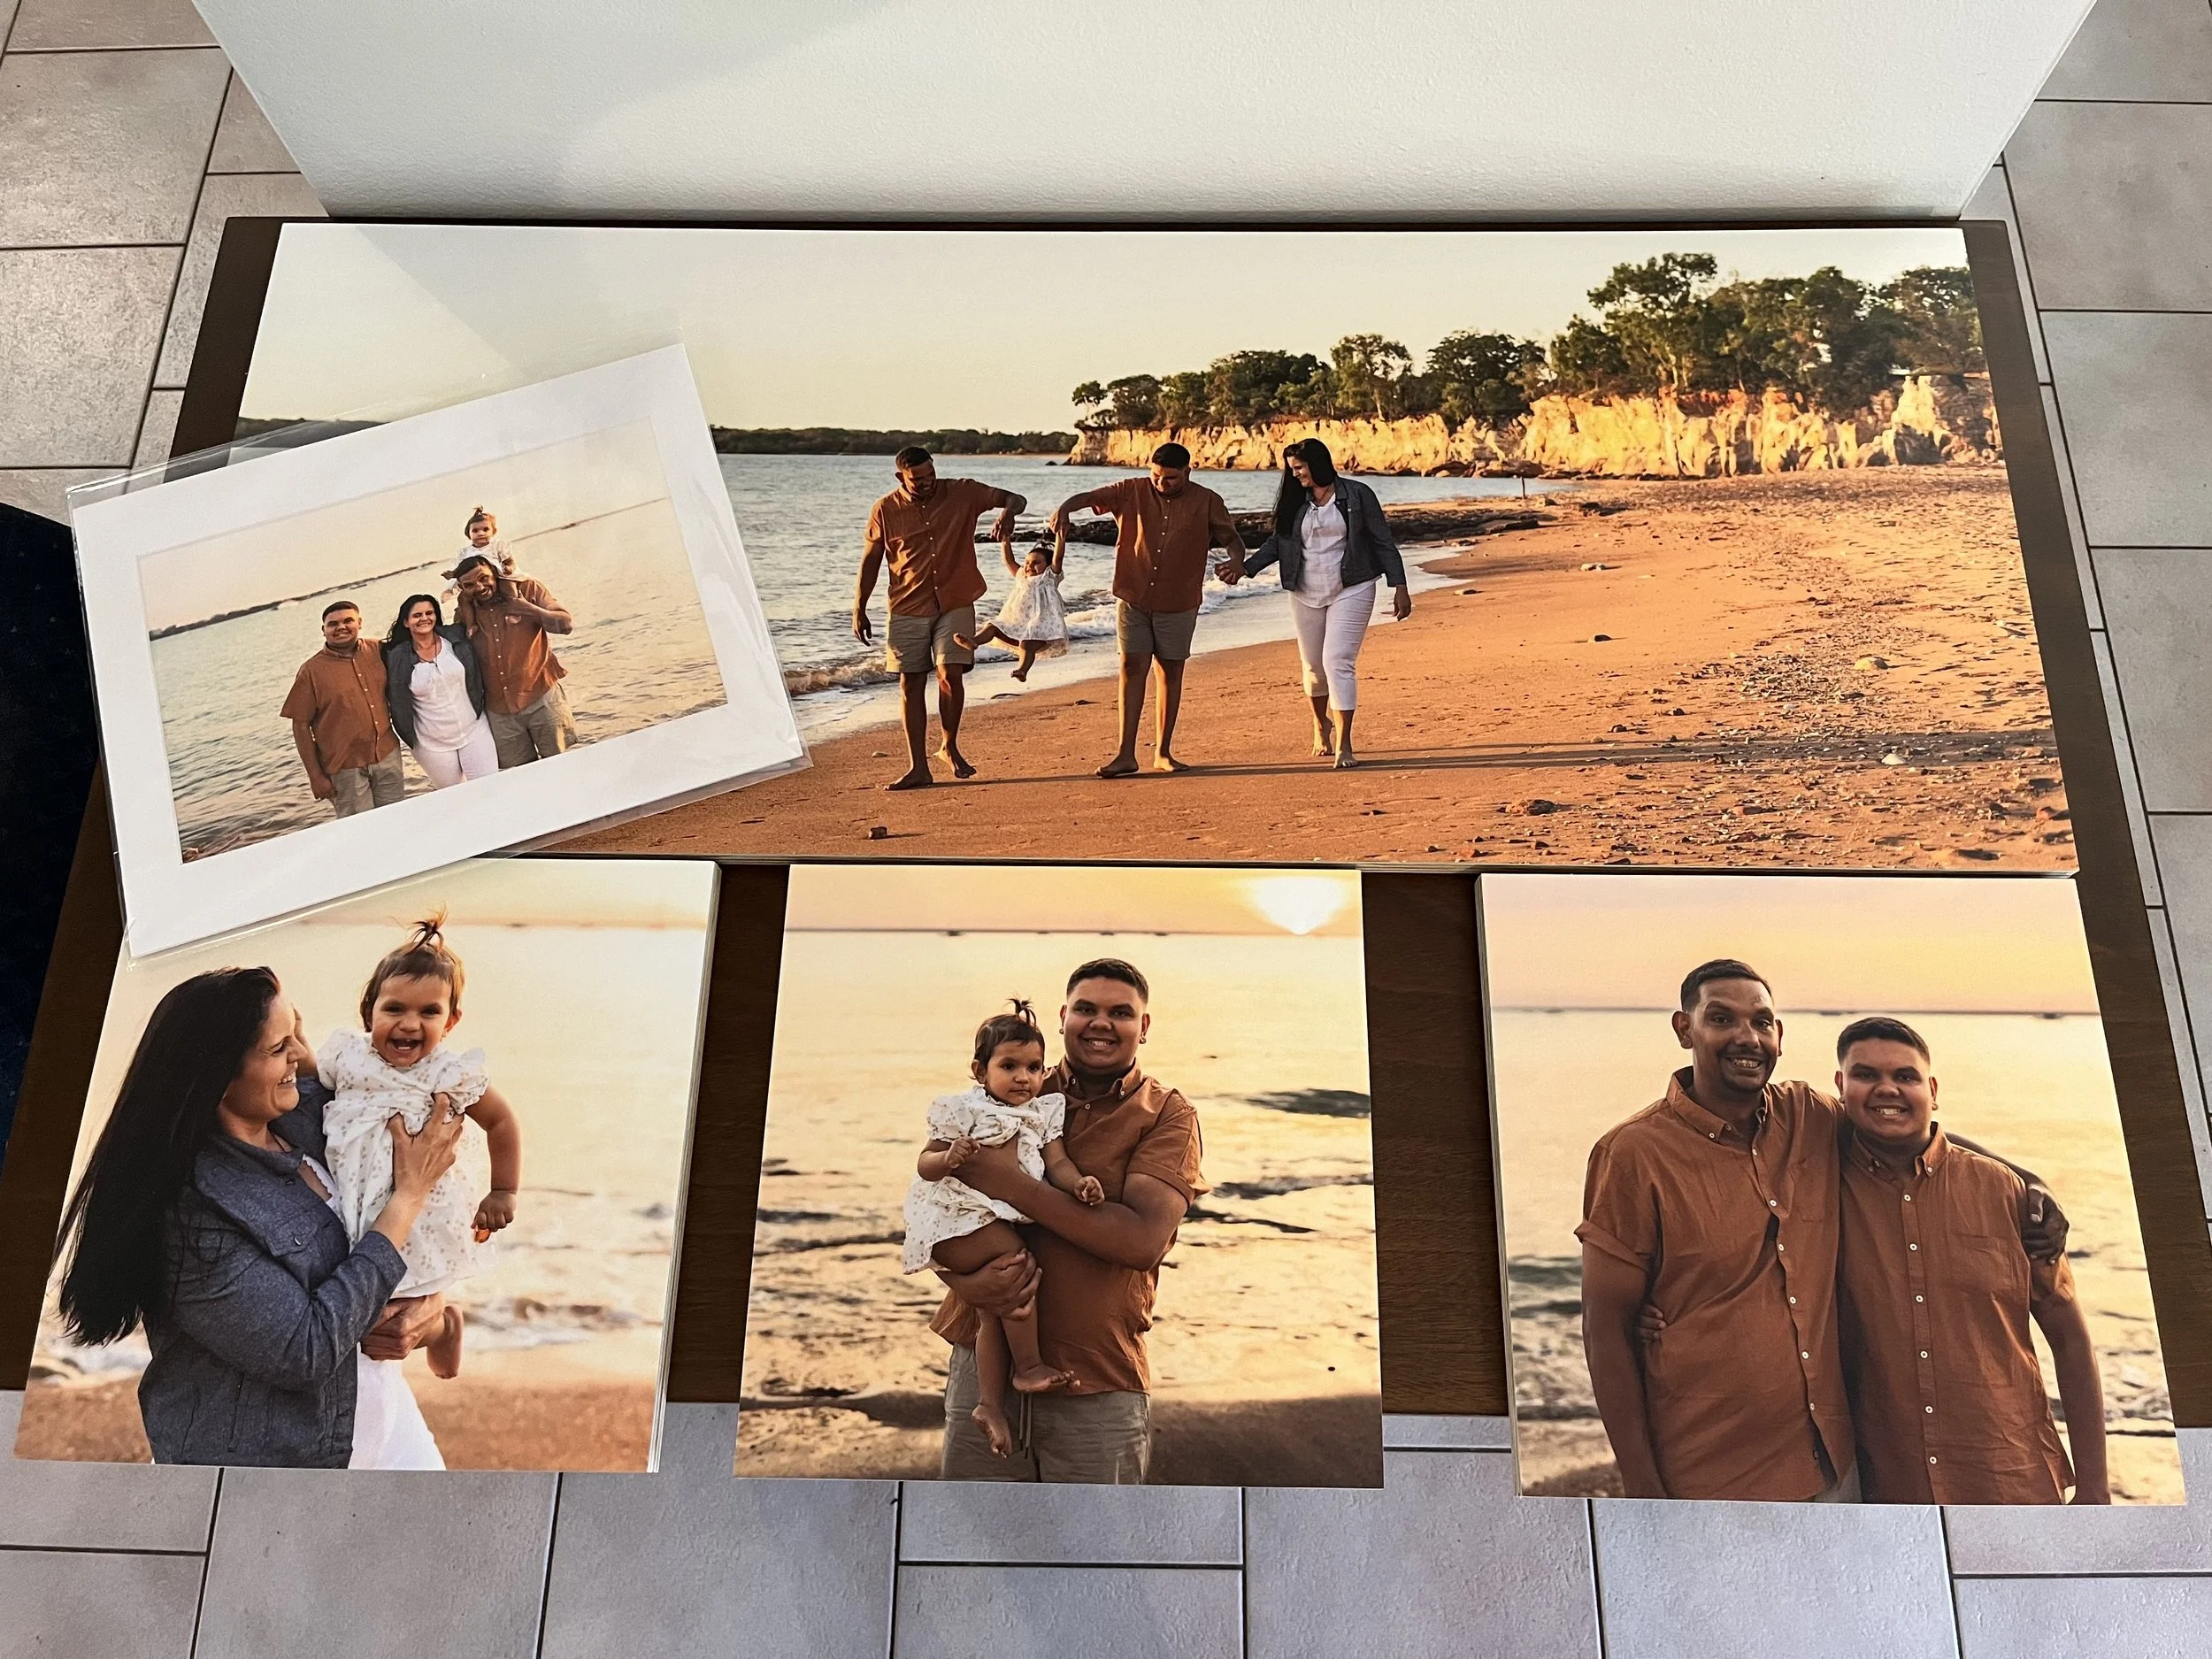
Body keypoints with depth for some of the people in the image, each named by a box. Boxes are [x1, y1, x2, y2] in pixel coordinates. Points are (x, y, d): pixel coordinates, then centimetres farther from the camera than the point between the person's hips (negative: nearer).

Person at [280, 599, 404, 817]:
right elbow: (301, 726, -4)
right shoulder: (311, 671, -6)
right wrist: (315, 776, -7)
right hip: (346, 767, -3)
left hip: (388, 756, 3)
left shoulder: (378, 651, 3)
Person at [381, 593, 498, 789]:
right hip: (433, 745, -1)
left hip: (474, 731, 1)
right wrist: (411, 739, 1)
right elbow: (398, 705, 0)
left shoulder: (457, 639, -3)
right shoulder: (397, 658, -7)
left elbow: (478, 677, 6)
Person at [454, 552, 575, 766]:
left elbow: (567, 624, -9)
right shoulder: (467, 609, 5)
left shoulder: (527, 588, -5)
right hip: (500, 711, 3)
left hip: (541, 699, -3)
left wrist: (530, 610, -19)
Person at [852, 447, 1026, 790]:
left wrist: (1008, 513, -26)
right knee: (911, 684, 1)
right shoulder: (885, 511, -1)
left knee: (950, 675, -13)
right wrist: (859, 610, 3)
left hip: (955, 604, -1)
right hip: (908, 608, 1)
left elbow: (1016, 499, -2)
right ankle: (918, 768, 7)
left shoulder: (963, 493, -2)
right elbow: (871, 561, 6)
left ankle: (951, 746, 12)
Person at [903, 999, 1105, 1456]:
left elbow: (1057, 1163, 2)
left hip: (1011, 1221, 6)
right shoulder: (961, 1111, -5)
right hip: (958, 1222, -6)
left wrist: (1078, 1182, -20)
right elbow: (924, 1166, -5)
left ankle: (991, 1402, 12)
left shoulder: (1044, 1113, 9)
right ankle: (1027, 1364, -15)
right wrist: (949, 1158, -28)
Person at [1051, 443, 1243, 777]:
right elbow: (1092, 496, -10)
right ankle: (1126, 754, -4)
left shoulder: (1207, 503, 0)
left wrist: (1235, 561, -18)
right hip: (1133, 597, 0)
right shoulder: (1133, 492, -1)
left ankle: (1162, 753, 16)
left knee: (1171, 674, 7)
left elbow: (1232, 538, 5)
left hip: (1179, 603, 0)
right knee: (1132, 668, -4)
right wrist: (1065, 509, -32)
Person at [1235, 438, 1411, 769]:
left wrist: (1400, 586, -6)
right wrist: (1244, 567, -2)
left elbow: (1383, 542, -2)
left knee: (1338, 662, -15)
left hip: (1350, 591, -4)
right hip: (1306, 595, 4)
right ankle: (1321, 725, 37)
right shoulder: (1296, 501, 7)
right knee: (1313, 665, 11)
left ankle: (1343, 745, -12)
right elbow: (1279, 542, 11)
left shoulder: (1357, 495, -4)